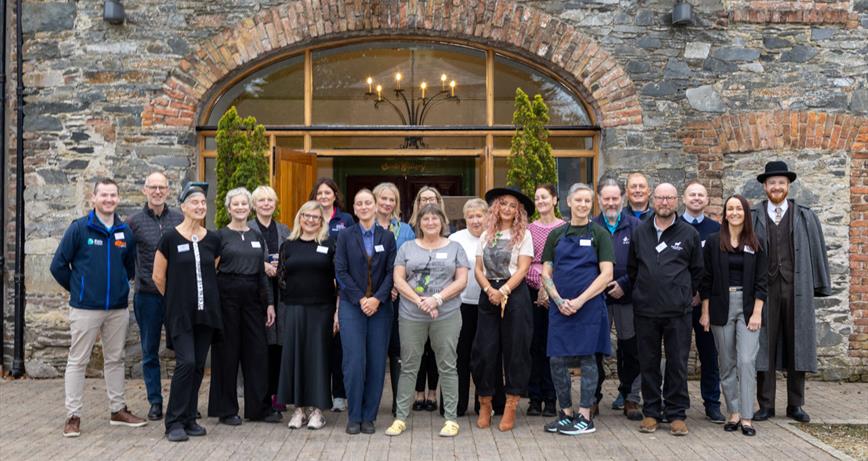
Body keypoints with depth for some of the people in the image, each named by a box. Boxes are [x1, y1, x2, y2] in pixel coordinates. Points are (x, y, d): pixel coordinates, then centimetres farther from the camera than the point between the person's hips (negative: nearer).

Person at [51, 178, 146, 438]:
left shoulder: (125, 232, 6)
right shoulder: (79, 228, -5)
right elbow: (58, 265, -2)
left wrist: (119, 287, 13)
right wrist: (77, 289, 5)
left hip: (118, 308, 4)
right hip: (85, 308, -4)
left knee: (115, 360, 12)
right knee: (78, 361, 2)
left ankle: (118, 411, 22)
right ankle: (73, 416, 9)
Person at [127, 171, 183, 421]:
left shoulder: (180, 219, 3)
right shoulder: (134, 222, 1)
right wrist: (137, 279, -4)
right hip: (147, 295, 0)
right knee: (150, 351, 9)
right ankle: (155, 402, 20)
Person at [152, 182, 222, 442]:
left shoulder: (213, 239, 5)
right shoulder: (170, 238, -5)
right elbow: (158, 277, 2)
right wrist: (177, 299, 10)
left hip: (206, 311, 4)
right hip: (180, 313, -4)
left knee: (199, 365, 7)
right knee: (186, 363, -13)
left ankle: (189, 418, 18)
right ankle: (174, 422, -2)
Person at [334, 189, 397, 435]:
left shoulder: (387, 237, 8)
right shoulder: (345, 236, 5)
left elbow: (391, 272, 2)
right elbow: (341, 271, -1)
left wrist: (377, 299, -11)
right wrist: (360, 299, -10)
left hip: (380, 306, 1)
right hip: (351, 306, -1)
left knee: (377, 363, 1)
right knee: (354, 362, -6)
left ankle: (369, 417, 12)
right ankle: (354, 417, 6)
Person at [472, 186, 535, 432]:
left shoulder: (523, 235, 2)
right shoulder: (486, 235, 12)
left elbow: (522, 269, -6)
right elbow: (478, 269, 7)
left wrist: (503, 291, -17)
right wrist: (489, 290, -10)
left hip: (515, 294, -3)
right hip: (488, 295, 3)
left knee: (515, 349, 0)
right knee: (485, 349, 1)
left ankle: (511, 407, 10)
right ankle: (485, 405, 14)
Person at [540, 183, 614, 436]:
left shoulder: (599, 234, 1)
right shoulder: (556, 235, 9)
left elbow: (606, 274, -7)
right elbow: (546, 273, 8)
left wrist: (579, 301, -14)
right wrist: (559, 301, -7)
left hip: (589, 306, -3)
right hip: (559, 307, 3)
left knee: (587, 358, 0)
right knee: (557, 360, 4)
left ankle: (585, 417, 10)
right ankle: (566, 413, 20)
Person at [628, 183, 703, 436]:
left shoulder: (689, 234, 3)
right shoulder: (640, 232, 7)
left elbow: (697, 270, 10)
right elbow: (632, 268, 15)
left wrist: (685, 295, 8)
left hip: (678, 311, -1)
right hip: (645, 310, 2)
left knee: (678, 364, 3)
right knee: (648, 363, 7)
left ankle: (676, 414, 13)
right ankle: (651, 412, 18)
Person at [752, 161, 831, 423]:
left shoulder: (805, 217, 8)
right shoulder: (752, 217, 5)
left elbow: (817, 252, 7)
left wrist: (820, 286, 3)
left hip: (797, 291, 1)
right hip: (764, 291, -1)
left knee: (797, 347, 6)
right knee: (764, 348, 2)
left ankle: (795, 406, 18)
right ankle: (766, 406, 11)